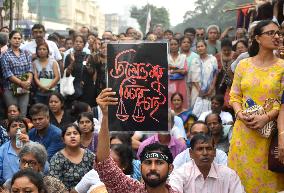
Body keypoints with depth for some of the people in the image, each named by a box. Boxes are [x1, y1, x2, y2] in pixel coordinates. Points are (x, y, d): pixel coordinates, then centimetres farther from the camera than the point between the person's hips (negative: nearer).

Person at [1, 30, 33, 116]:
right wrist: (21, 83, -15)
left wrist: (28, 82, -13)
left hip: (25, 89, 3)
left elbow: (30, 69, 5)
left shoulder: (26, 54, 12)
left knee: (23, 115, 0)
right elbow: (7, 74, -9)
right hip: (10, 89, -3)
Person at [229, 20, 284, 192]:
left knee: (265, 174, 2)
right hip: (244, 128, 2)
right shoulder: (243, 65, 5)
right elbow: (235, 95, 9)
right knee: (243, 173, 8)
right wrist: (240, 113, -9)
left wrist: (267, 117, -17)